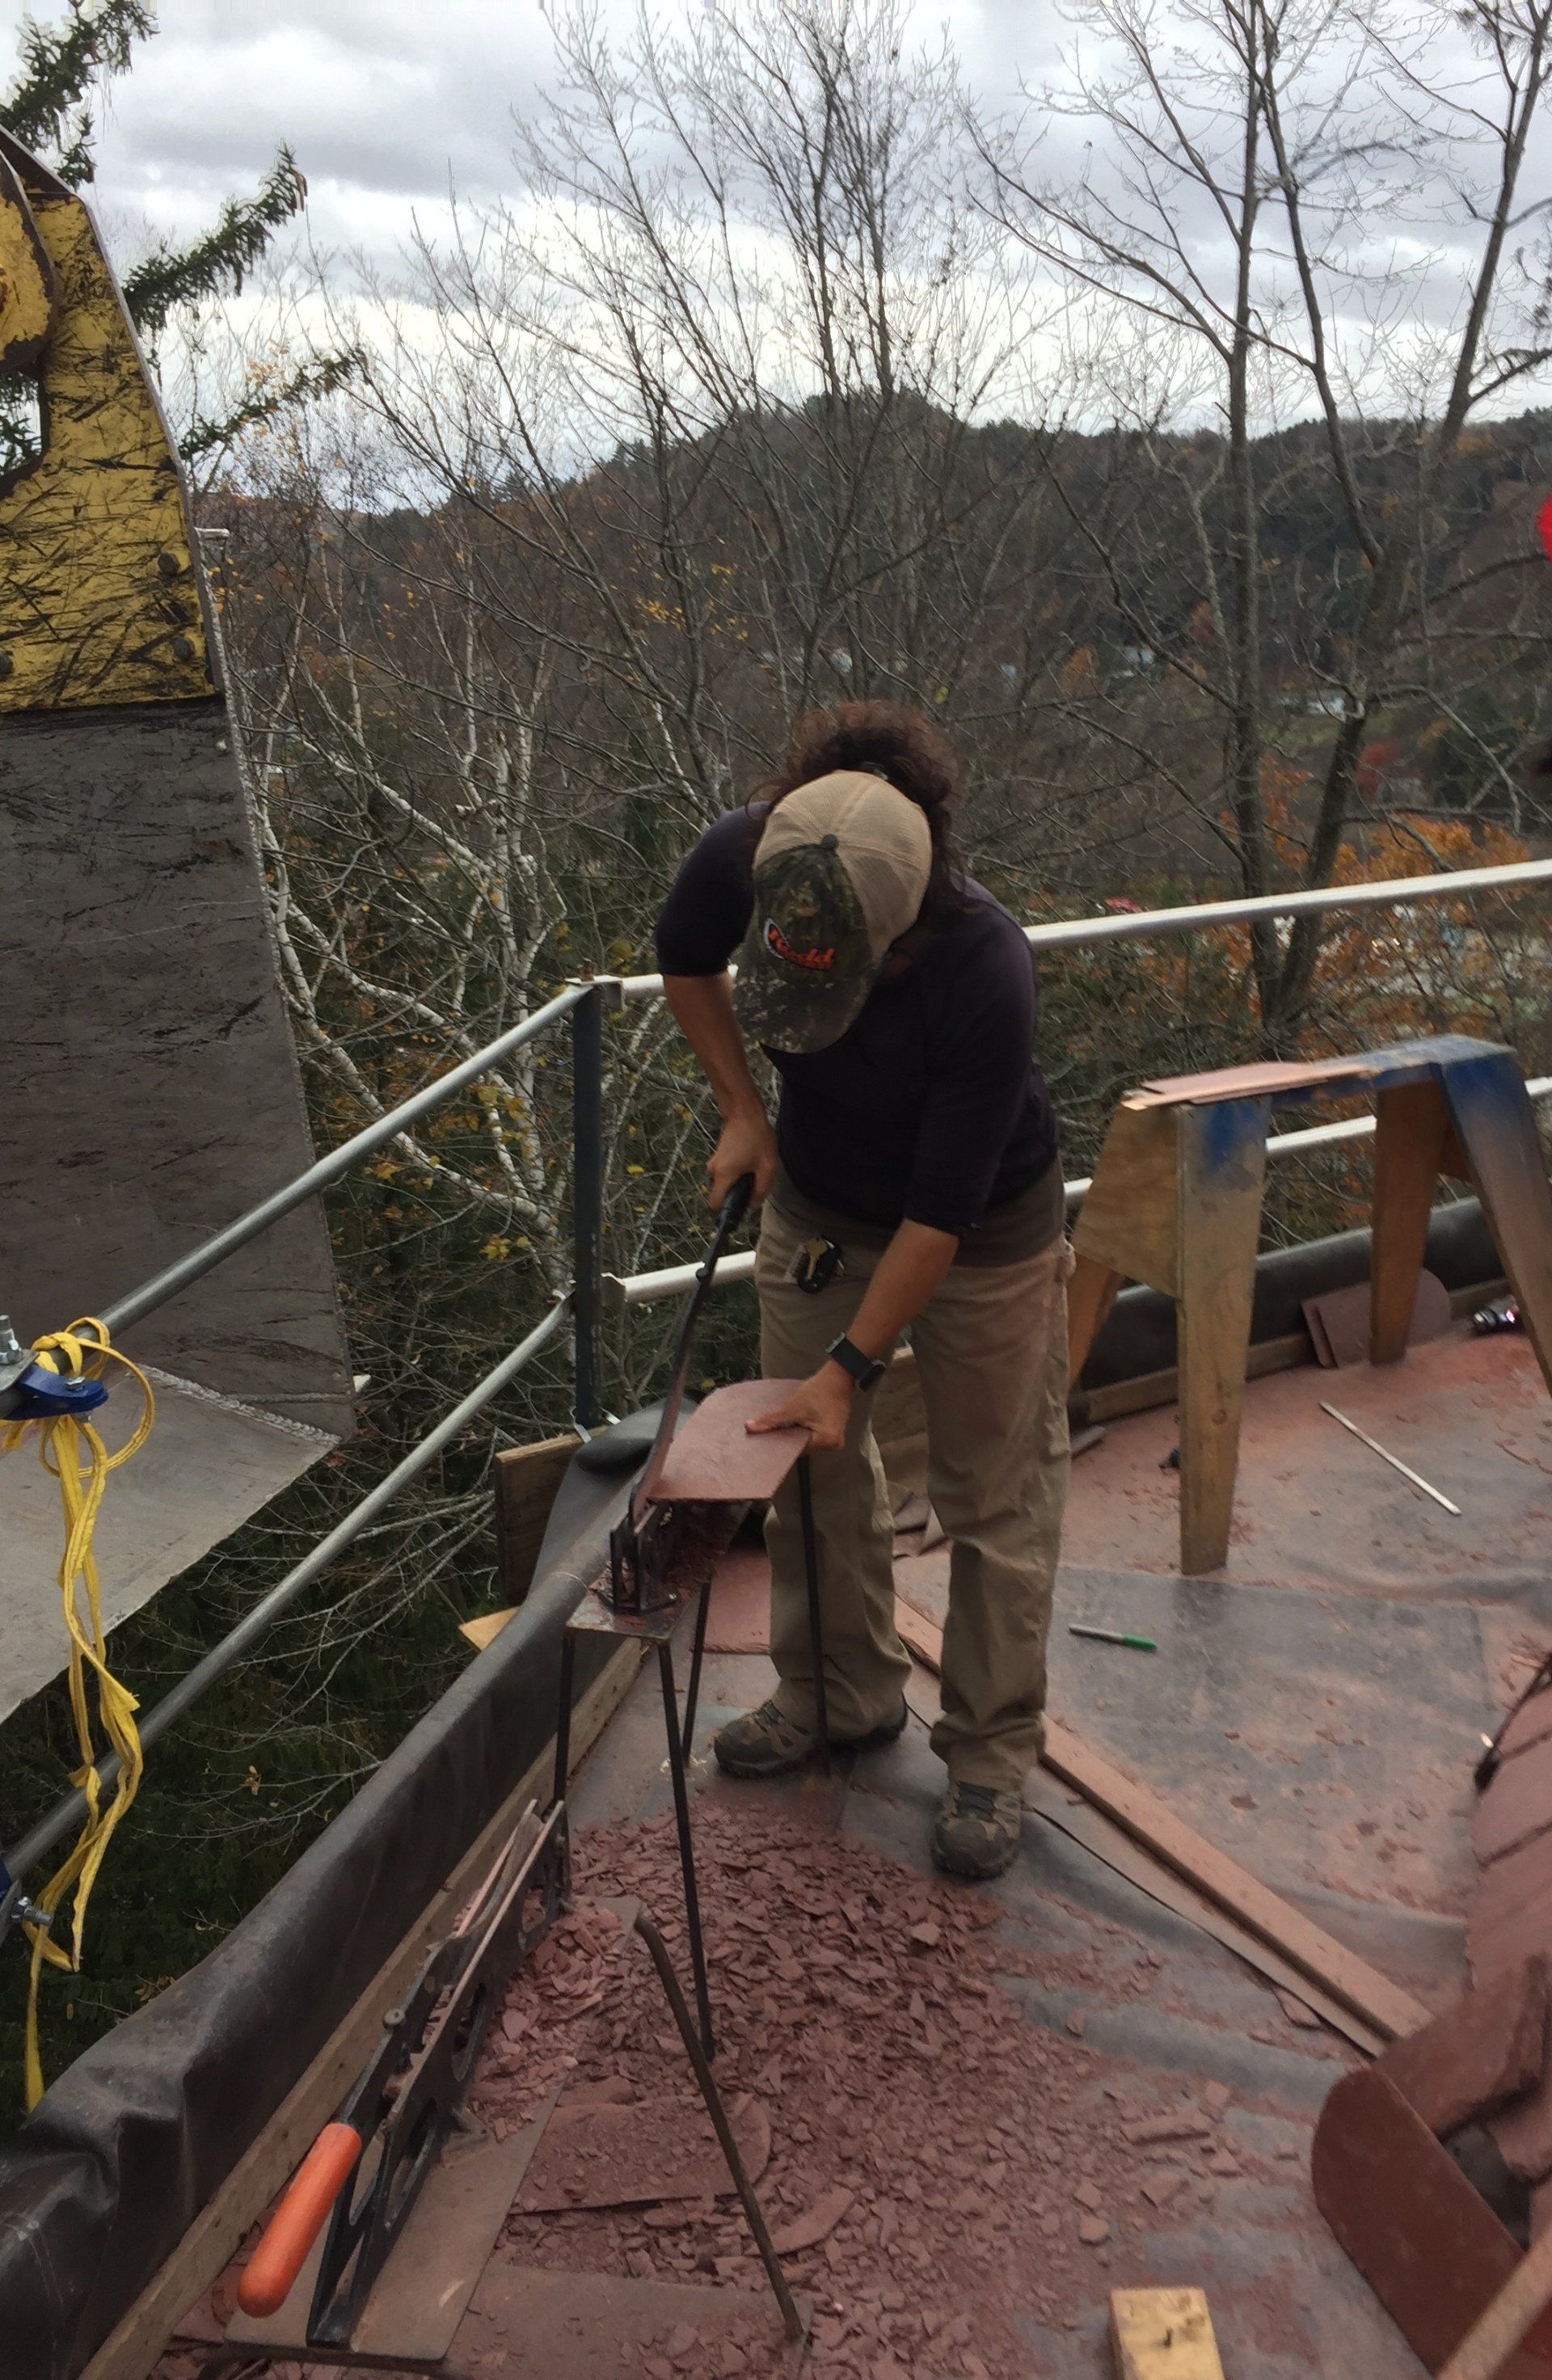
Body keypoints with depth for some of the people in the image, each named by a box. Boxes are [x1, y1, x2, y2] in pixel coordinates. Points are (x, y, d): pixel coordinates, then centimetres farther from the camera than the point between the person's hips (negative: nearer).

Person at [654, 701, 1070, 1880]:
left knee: (995, 1497, 6)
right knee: (814, 1464, 15)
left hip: (982, 1234, -4)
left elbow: (941, 1212, -29)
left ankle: (992, 1755, 25)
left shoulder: (986, 974, -38)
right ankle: (845, 1696, 37)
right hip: (817, 1207, 5)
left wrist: (851, 1365, -25)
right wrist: (742, 1108, -8)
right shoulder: (742, 856, -27)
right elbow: (686, 963, -1)